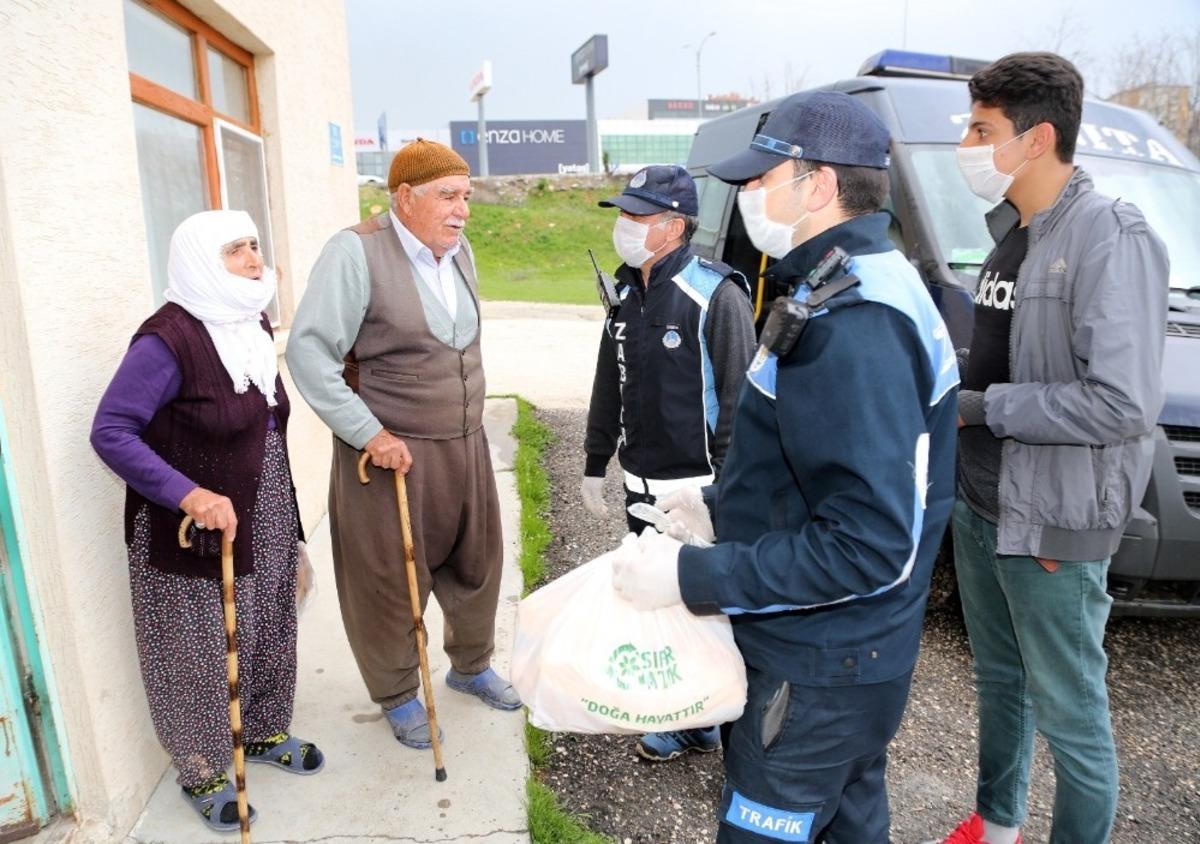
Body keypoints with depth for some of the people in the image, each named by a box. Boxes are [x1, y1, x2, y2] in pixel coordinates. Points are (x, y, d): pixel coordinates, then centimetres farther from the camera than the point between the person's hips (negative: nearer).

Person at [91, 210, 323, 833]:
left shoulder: (252, 325, 3)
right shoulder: (168, 339, -22)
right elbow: (110, 432, -23)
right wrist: (188, 494, -33)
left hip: (264, 519, 7)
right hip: (196, 529, -7)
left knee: (266, 633, 21)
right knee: (203, 651, 10)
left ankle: (262, 732, 44)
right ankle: (202, 772, 31)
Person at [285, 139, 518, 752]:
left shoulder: (459, 252, 6)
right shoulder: (356, 252, -15)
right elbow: (309, 350, -19)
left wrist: (466, 414, 15)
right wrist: (369, 433, -19)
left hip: (464, 446, 7)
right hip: (389, 451, -6)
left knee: (476, 563, 19)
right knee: (392, 582, 9)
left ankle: (471, 665, 44)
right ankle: (397, 695, 34)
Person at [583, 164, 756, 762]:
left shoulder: (717, 296, -16)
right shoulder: (627, 294, 8)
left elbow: (740, 398, -17)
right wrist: (596, 463, 17)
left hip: (699, 488, -7)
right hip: (642, 486, 8)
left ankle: (705, 721, 29)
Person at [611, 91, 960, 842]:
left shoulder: (850, 325, -28)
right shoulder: (871, 284, 7)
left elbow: (869, 545, -30)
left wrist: (694, 576, -25)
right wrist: (723, 510, 10)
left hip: (820, 671, -10)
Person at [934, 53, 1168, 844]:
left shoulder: (1110, 236, -17)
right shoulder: (1012, 232, 9)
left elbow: (1121, 404, -24)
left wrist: (982, 407, -17)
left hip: (1052, 524, -8)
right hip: (980, 508, 8)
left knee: (1070, 712, 8)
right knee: (999, 682, 23)